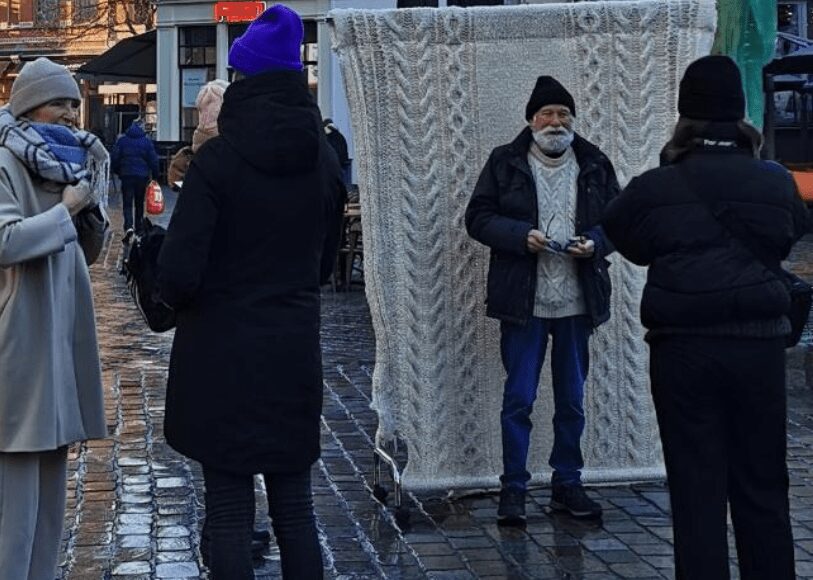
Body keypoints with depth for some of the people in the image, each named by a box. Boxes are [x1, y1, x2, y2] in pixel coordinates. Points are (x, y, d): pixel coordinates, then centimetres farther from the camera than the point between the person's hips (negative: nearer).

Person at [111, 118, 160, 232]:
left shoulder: (121, 140, -1)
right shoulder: (147, 141, 0)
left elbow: (114, 158, -1)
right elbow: (153, 159, -1)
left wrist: (117, 171, 14)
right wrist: (155, 175, 7)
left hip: (126, 175, -1)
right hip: (142, 176, 1)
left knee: (127, 203, -2)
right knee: (139, 203, 14)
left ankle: (129, 226, -23)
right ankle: (138, 227, 21)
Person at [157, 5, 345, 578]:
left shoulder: (218, 160, -14)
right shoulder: (323, 159, 2)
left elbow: (178, 274, -17)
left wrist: (184, 300, 4)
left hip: (222, 357, -4)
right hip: (296, 354, 4)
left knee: (229, 512, 4)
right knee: (295, 507, 13)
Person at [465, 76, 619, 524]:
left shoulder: (595, 164, 8)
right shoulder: (505, 162, 1)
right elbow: (478, 218, -2)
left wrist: (595, 242, -11)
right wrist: (522, 236, -17)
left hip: (577, 301, 3)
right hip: (523, 301, -3)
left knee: (572, 401, 11)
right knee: (518, 399, -1)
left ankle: (567, 485, 22)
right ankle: (513, 489, 8)